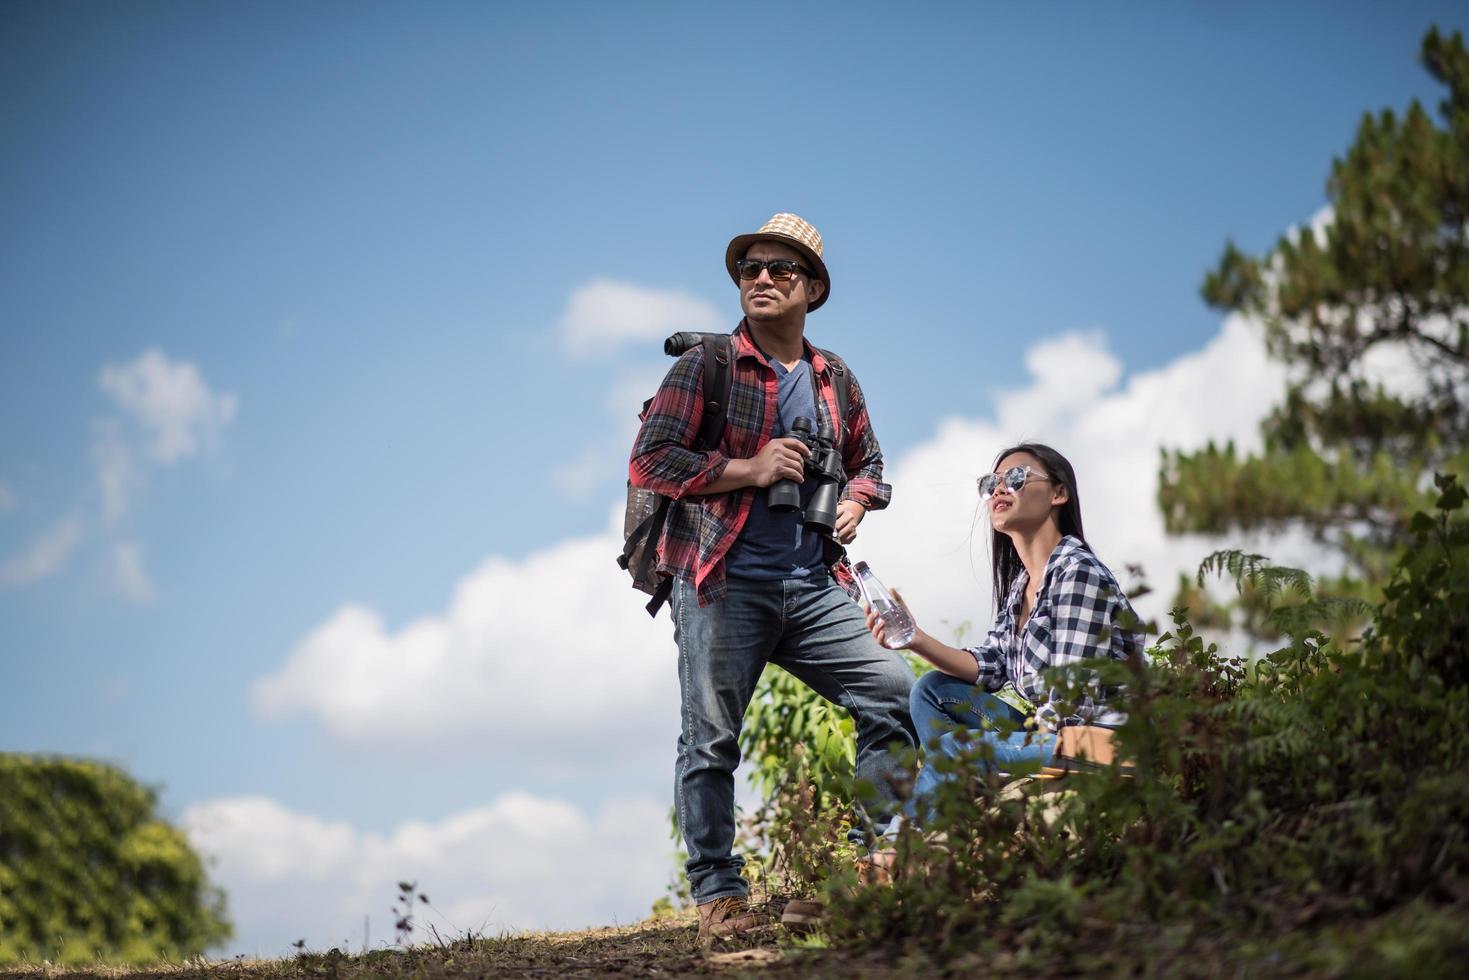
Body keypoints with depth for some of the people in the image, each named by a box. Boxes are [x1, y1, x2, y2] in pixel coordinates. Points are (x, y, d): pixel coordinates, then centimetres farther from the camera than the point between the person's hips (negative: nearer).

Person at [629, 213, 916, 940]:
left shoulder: (834, 379, 14)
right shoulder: (704, 365, -2)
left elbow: (867, 463, 27)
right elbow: (647, 462, -9)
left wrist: (856, 500, 3)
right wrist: (749, 470, -16)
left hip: (811, 586, 5)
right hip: (722, 586, -5)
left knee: (892, 691, -2)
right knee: (712, 739, -2)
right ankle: (717, 894, 7)